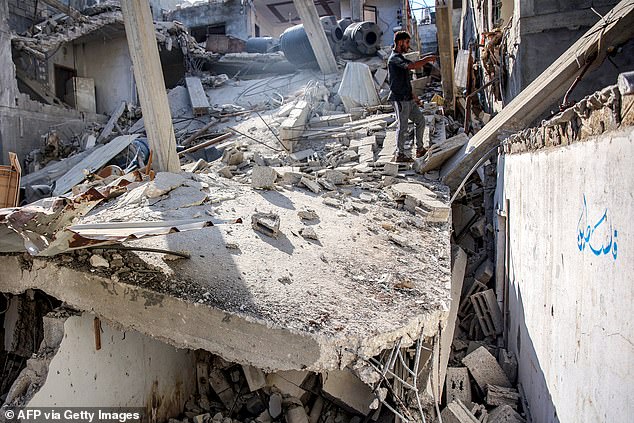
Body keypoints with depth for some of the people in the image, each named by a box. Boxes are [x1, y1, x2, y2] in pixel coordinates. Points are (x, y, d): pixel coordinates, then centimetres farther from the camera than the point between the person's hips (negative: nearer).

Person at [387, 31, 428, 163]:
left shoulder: (400, 58, 18)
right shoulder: (395, 58, -14)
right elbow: (413, 65, -31)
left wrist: (413, 96, 22)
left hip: (408, 99, 10)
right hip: (400, 99, -10)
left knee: (420, 120, 12)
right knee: (403, 126, -2)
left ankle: (419, 149, 21)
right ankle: (400, 154, 9)